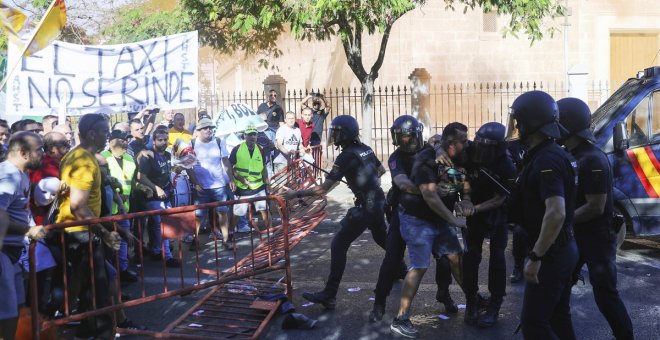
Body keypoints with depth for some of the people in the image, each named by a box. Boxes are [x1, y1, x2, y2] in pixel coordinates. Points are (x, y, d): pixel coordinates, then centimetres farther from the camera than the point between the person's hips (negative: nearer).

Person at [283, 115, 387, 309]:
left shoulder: (346, 156, -17)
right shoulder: (365, 149, 6)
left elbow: (323, 189, -20)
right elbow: (381, 170, 22)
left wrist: (296, 194, -15)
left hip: (365, 208, -8)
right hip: (379, 202, 8)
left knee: (339, 246, -6)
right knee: (382, 239, 30)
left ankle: (329, 296, -8)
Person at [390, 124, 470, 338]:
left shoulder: (458, 158, 1)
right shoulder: (427, 159, -24)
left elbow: (465, 181, 13)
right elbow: (430, 196, -29)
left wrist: (466, 199, -10)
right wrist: (454, 220, -26)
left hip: (440, 218, 8)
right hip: (417, 219, -8)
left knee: (456, 257, 12)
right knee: (419, 267, -11)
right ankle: (400, 320, -4)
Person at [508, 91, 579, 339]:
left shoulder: (546, 160, -22)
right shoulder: (558, 154, 9)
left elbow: (556, 213, -31)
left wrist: (536, 257, -27)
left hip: (551, 253, -10)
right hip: (563, 249, 10)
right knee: (558, 317, 18)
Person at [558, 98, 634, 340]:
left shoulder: (592, 160, -23)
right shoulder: (570, 155, 6)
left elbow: (595, 208, -25)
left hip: (597, 237, -9)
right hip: (575, 235, 9)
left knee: (605, 294, -3)